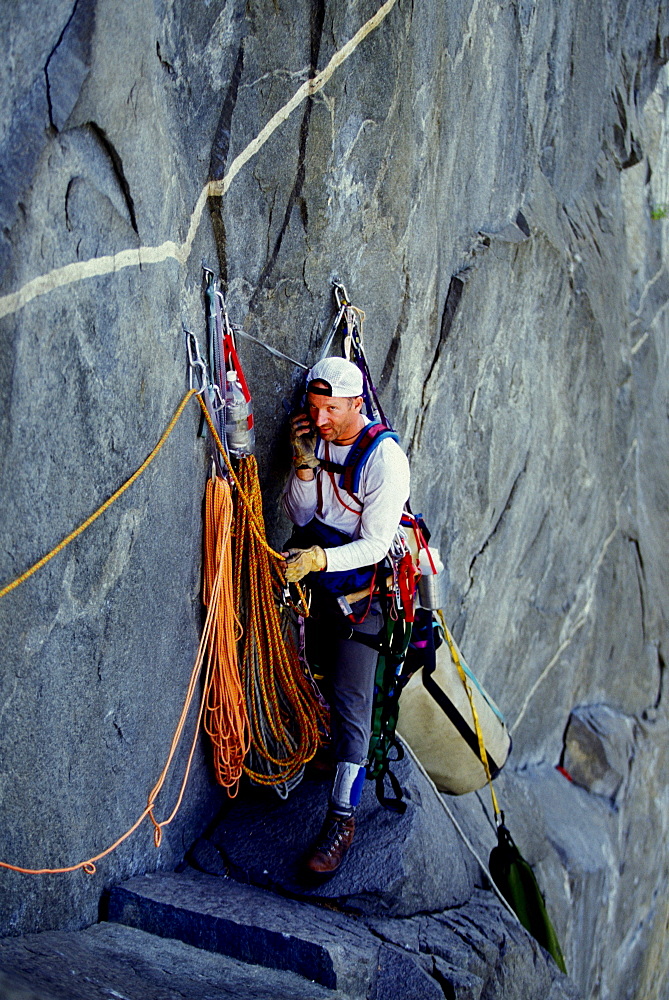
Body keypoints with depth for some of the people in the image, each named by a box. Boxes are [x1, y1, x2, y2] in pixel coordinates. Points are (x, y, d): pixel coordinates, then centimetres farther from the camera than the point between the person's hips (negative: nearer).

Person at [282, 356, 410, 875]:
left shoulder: (385, 457, -20)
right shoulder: (316, 439, -1)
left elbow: (375, 545, -22)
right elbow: (300, 514, 0)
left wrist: (319, 558, -35)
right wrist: (304, 466, -16)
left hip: (362, 586, -6)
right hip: (317, 579, 7)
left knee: (349, 698, -9)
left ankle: (343, 818, -6)